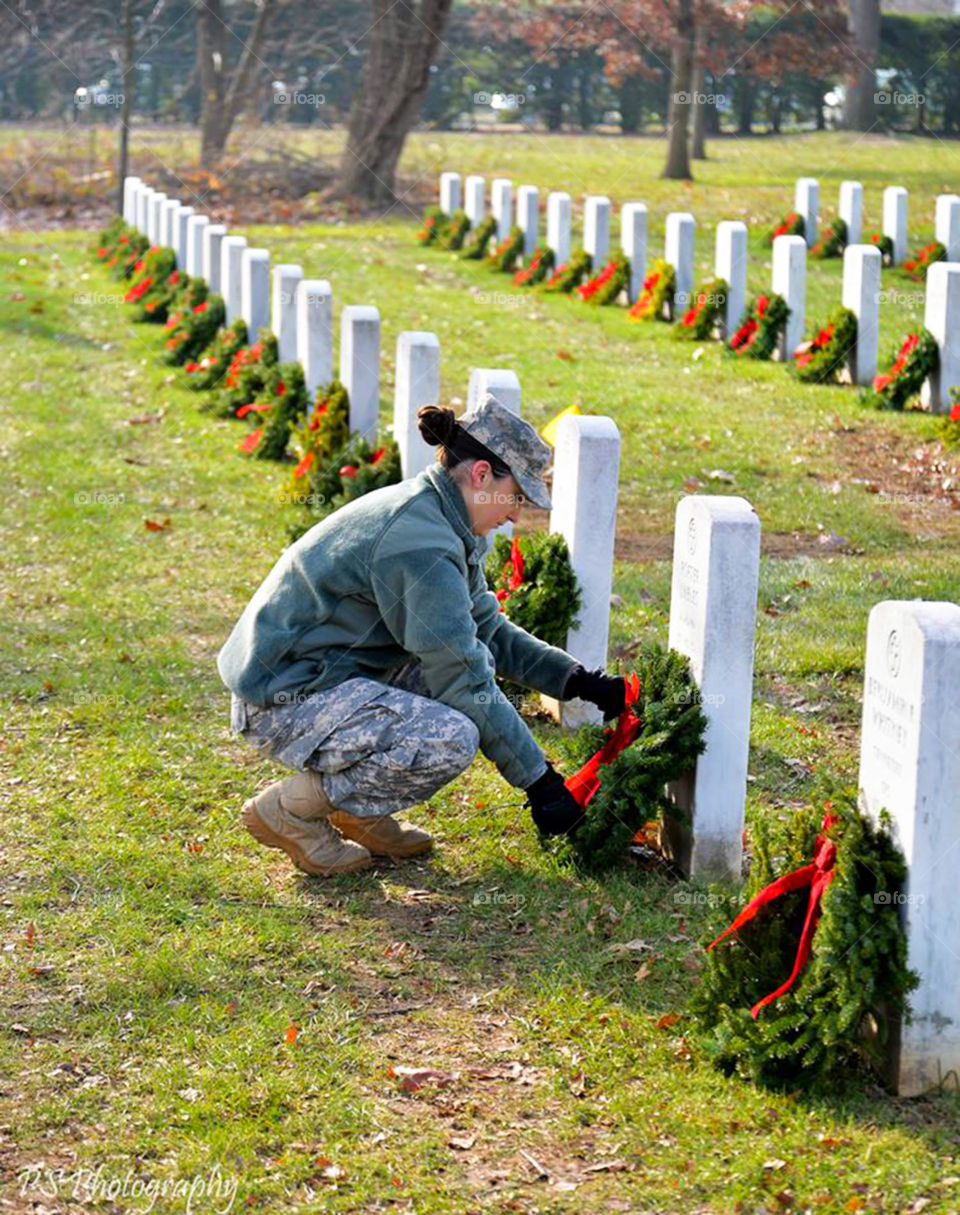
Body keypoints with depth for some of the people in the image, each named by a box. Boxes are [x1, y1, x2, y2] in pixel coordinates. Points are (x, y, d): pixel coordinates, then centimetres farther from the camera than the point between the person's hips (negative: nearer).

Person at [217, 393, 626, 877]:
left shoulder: (439, 522, 8)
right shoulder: (419, 543, -23)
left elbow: (489, 631, 18)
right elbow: (464, 685, -21)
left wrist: (579, 682, 8)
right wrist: (539, 781, -15)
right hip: (283, 700, -11)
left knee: (476, 659, 8)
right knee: (451, 738, -27)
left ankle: (355, 809, 10)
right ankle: (291, 807, -8)